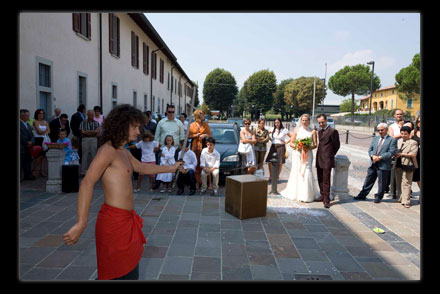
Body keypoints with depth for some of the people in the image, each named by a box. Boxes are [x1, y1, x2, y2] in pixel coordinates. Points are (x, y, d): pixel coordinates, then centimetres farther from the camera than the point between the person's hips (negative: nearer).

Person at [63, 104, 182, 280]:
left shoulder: (123, 152, 15)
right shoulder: (107, 150, -15)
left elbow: (142, 168, 31)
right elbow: (87, 183, -26)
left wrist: (171, 168, 36)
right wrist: (81, 223, -33)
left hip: (127, 220, 9)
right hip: (114, 221, -9)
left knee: (131, 273, 18)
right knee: (120, 274, 1)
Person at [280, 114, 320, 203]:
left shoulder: (313, 131, 6)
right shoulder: (297, 130, 9)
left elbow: (315, 144, 4)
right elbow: (291, 143, 8)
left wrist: (309, 148, -15)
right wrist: (296, 146, -12)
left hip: (307, 155, -1)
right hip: (297, 154, 1)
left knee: (306, 172, -8)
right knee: (296, 172, 0)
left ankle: (306, 195, 1)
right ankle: (295, 193, 11)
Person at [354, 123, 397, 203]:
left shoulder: (392, 140, -3)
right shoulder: (375, 138, 15)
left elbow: (392, 152, -13)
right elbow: (370, 149, 12)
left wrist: (380, 157, -19)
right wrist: (373, 156, -9)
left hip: (383, 165, -5)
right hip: (373, 164, 5)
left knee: (382, 183, 6)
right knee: (368, 181, 11)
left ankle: (378, 197, 20)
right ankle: (362, 195, 20)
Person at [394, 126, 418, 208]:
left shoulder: (413, 143, -4)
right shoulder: (398, 141, 17)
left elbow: (413, 154, -14)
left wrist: (402, 154, -14)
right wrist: (394, 155, 4)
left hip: (407, 166, -7)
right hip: (398, 165, 7)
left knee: (406, 184, -7)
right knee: (398, 183, 14)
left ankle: (405, 201, -5)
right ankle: (400, 198, 27)